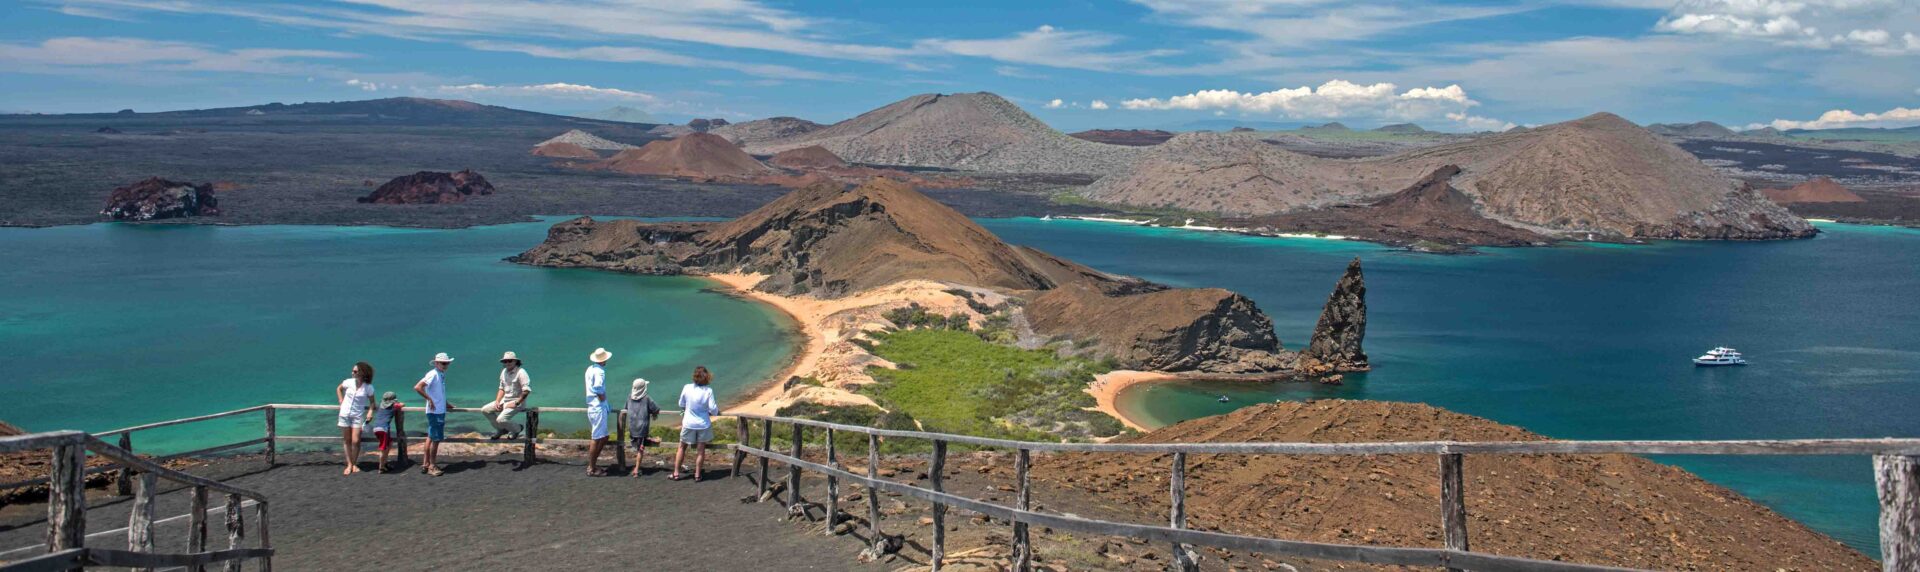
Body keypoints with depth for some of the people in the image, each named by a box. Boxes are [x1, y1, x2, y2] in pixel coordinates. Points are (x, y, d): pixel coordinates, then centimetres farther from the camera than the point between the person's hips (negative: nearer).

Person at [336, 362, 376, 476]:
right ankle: (349, 465, 15)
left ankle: (354, 464, 11)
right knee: (347, 440, 7)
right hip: (345, 414, 2)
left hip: (358, 416, -2)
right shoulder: (348, 382, -4)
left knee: (355, 441, -6)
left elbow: (372, 402, 2)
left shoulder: (368, 387, -8)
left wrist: (370, 412, -13)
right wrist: (341, 402, 8)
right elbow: (338, 389, 16)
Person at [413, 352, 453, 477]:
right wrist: (429, 399, -20)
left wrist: (444, 403, 16)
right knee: (436, 438, -4)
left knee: (431, 437, 14)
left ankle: (426, 464, 22)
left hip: (441, 411, 9)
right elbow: (417, 387, -24)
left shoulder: (442, 374, 11)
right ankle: (432, 466, 3)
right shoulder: (433, 374, -15)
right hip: (435, 411, -9)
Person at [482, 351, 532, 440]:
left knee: (501, 419, -24)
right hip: (505, 400, 8)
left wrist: (516, 403, -21)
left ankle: (517, 428, 8)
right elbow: (502, 389, 16)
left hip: (517, 401, -8)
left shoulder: (520, 372, -16)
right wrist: (497, 401, 1)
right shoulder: (504, 372, 9)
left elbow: (526, 390, -22)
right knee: (485, 410, 1)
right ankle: (501, 429, 16)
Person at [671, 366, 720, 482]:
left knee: (682, 447, 17)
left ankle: (676, 473, 20)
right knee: (701, 449, 11)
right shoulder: (708, 391, -15)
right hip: (703, 424, -1)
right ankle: (697, 475, 16)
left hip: (688, 423, 1)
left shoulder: (687, 388, -12)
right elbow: (713, 409, -14)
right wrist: (717, 409, 9)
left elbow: (681, 404, 2)